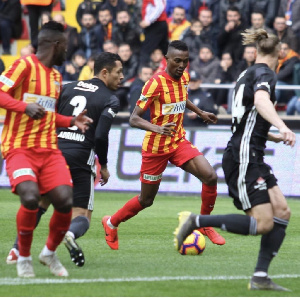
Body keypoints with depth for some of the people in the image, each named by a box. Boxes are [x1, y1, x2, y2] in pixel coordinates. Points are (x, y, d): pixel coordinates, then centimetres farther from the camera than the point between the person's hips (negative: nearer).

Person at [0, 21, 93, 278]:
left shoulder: (56, 76, 19)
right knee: (30, 198, -27)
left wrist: (72, 121, 14)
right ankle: (24, 258, -5)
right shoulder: (25, 65, -6)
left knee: (65, 201, -11)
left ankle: (50, 253, 15)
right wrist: (25, 106, -29)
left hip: (49, 150, 7)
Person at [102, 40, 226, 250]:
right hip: (156, 147, -5)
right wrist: (157, 128, -39)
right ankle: (111, 223, 33)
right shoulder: (156, 83, -21)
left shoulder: (184, 78, 1)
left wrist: (201, 113, 25)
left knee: (210, 176, -17)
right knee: (146, 200, 7)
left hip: (179, 142, 5)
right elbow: (134, 119, -23)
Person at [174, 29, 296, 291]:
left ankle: (260, 277, -2)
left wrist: (275, 137, 44)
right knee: (262, 223, -14)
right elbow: (261, 100, -32)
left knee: (282, 211, 1)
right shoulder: (265, 73, -8)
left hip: (252, 158, 10)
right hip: (244, 158, -10)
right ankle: (196, 221, -7)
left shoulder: (248, 73, 19)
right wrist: (283, 127, -47)